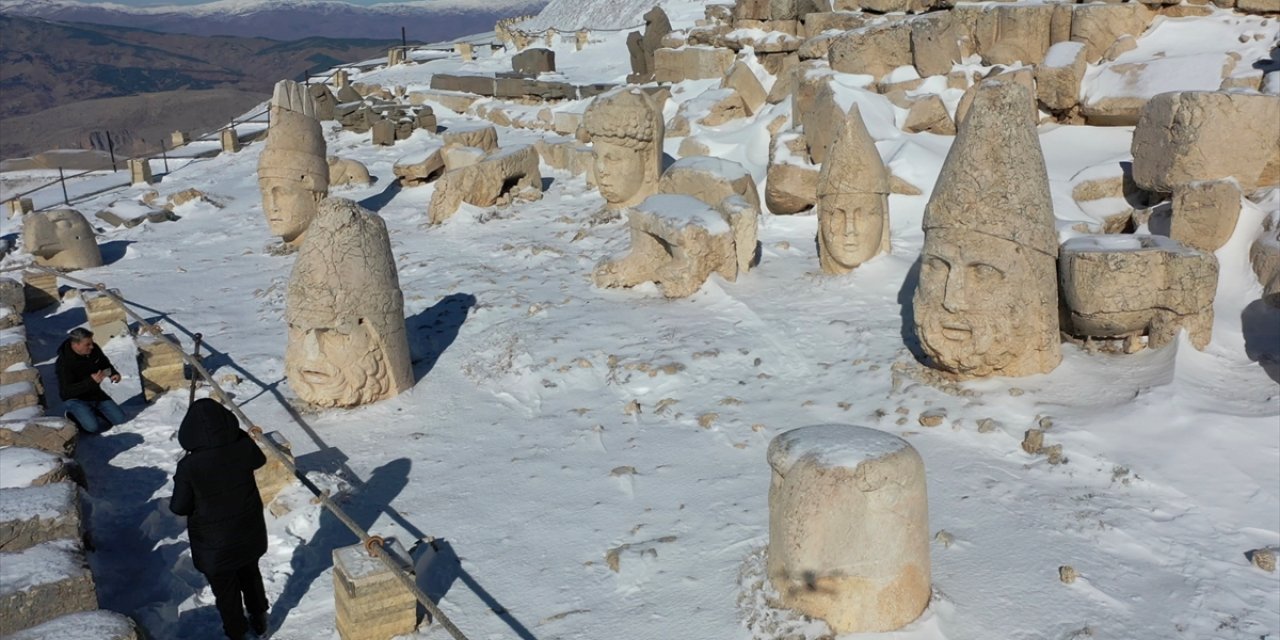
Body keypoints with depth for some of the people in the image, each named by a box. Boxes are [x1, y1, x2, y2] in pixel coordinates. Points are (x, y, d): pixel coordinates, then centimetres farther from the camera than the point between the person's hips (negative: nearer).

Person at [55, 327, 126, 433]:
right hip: (75, 399, -6)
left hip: (95, 393, 6)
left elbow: (105, 364, 12)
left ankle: (91, 413, 18)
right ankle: (74, 418, 4)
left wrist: (114, 374, -11)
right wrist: (91, 381, -38)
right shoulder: (64, 362, -27)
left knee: (119, 419, 1)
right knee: (93, 426, -25)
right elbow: (67, 391, -28)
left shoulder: (94, 349, -10)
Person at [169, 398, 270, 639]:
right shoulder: (244, 448, -20)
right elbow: (260, 460, 5)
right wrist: (241, 436, 13)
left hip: (214, 543, -3)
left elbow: (179, 507, -14)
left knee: (226, 590, 19)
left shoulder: (189, 466, -28)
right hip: (249, 533, 3)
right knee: (251, 576, 29)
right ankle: (259, 619, 47)